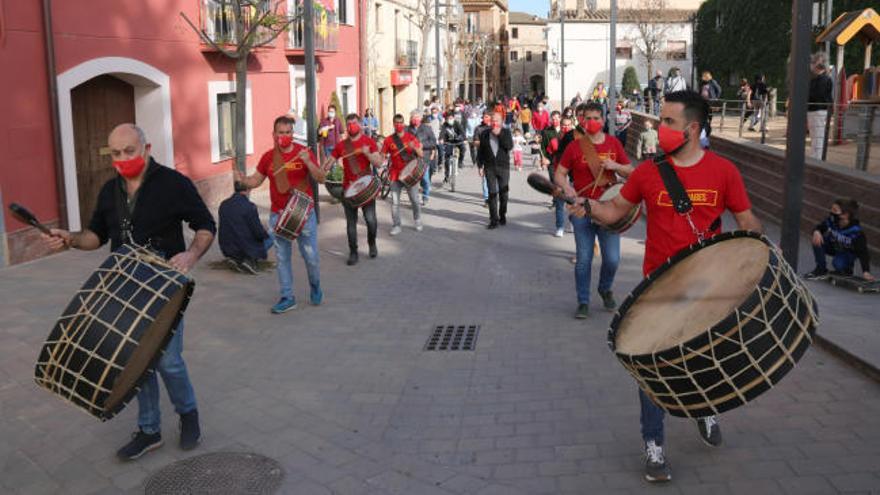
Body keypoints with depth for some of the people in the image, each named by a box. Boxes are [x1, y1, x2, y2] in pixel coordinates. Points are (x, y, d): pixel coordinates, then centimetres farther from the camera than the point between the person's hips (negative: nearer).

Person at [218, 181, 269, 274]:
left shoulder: (223, 205, -1)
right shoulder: (249, 206, -19)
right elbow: (258, 232, -16)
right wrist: (266, 235, 9)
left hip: (226, 249, 6)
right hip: (245, 248, -6)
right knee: (269, 238, 15)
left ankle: (237, 259, 8)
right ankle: (250, 259, -3)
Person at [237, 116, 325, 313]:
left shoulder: (304, 152, -5)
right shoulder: (268, 157, 4)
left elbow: (321, 179, -9)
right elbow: (255, 180, 14)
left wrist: (308, 162, -25)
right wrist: (242, 179, -7)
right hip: (278, 216, 3)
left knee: (311, 257, 1)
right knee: (281, 258, 7)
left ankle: (315, 287, 30)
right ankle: (287, 298, 19)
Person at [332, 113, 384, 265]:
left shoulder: (369, 141, 0)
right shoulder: (341, 145, 8)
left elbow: (378, 163, -6)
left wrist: (367, 153, -22)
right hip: (348, 188, 3)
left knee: (371, 220, -6)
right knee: (351, 222, 6)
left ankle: (372, 244, 22)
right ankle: (353, 252, 15)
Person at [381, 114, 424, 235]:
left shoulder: (411, 137, 1)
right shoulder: (389, 140, 3)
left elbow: (421, 154, -3)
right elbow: (382, 156, 3)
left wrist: (414, 147, -22)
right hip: (395, 174, 1)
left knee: (415, 200, 3)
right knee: (395, 201, -1)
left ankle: (417, 220, 27)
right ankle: (396, 226, 7)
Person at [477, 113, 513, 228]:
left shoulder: (506, 132, 4)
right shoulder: (485, 134, 6)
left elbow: (510, 146, -12)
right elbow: (480, 151, 9)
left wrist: (499, 134, -14)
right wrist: (480, 166, 3)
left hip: (503, 167, 0)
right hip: (489, 167, 0)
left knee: (503, 193, 6)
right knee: (492, 193, -6)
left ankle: (502, 216, 23)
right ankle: (494, 220, -4)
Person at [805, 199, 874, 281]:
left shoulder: (856, 232, -31)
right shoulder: (831, 221, -23)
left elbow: (863, 252, -30)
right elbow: (820, 227, -7)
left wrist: (866, 272, -37)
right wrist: (816, 232, -35)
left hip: (848, 253, -4)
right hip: (833, 248, 4)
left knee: (838, 264, -34)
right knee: (817, 241, -23)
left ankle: (847, 269, 6)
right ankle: (821, 269, -7)